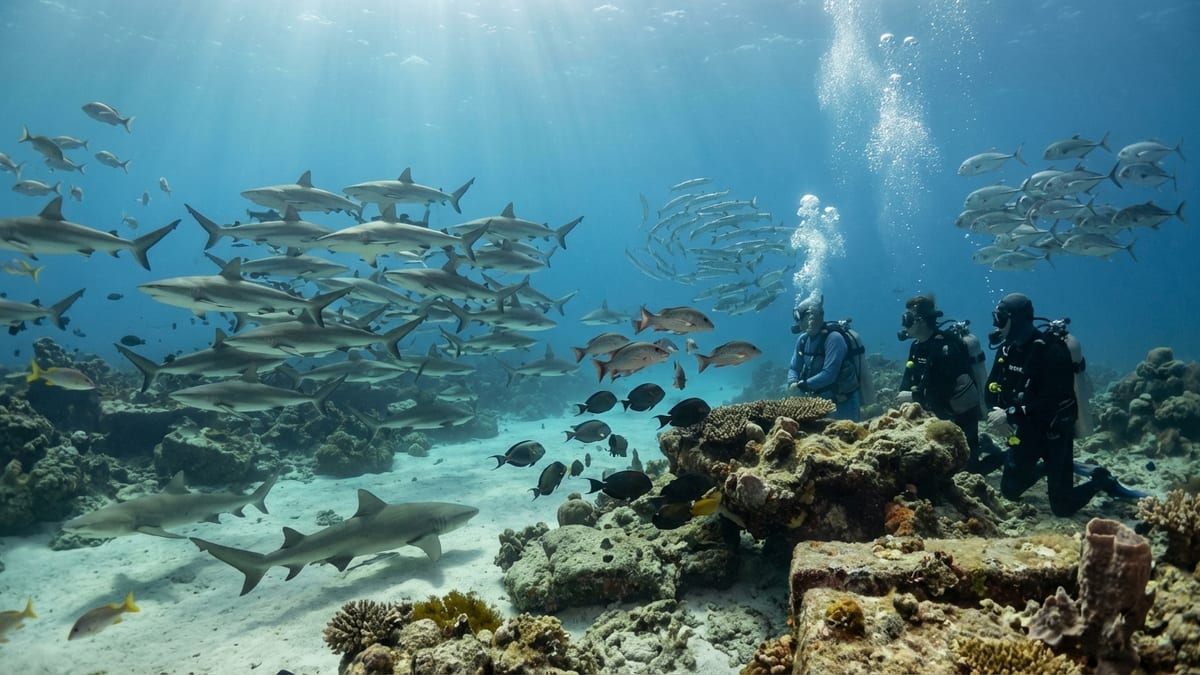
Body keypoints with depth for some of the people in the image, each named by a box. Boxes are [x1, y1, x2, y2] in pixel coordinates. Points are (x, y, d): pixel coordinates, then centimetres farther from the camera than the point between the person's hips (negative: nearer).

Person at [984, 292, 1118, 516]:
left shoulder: (1051, 351, -24)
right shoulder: (1007, 348, -2)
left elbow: (1052, 402, -30)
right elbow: (991, 388, 2)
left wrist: (1010, 415, -29)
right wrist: (1000, 413, -17)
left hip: (1055, 431, -6)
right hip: (1026, 429, 6)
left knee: (1062, 506, -1)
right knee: (1010, 490, 14)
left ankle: (1102, 480, 24)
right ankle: (1048, 467, 36)